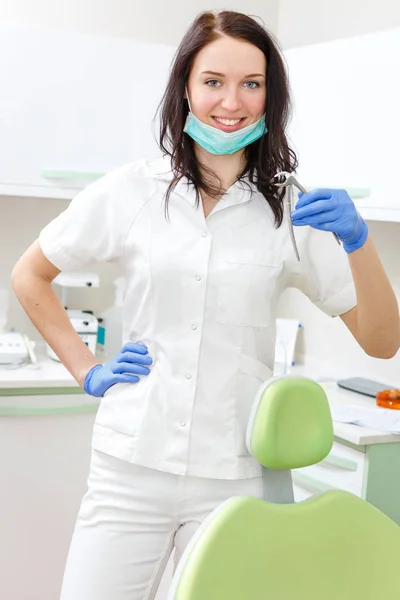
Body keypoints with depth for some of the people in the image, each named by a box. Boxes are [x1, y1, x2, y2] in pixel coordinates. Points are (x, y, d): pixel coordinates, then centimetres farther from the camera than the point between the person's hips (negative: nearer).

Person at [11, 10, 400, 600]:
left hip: (236, 479, 1)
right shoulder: (131, 190, 0)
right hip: (131, 469, 0)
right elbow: (30, 276, 13)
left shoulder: (293, 210, 1)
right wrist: (86, 370, 5)